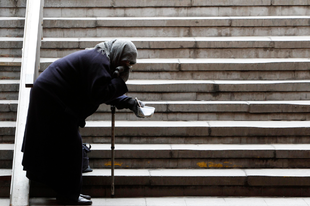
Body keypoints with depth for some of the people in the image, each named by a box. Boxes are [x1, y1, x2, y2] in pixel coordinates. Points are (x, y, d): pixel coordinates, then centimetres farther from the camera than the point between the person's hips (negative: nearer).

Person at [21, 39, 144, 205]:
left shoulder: (99, 58, 13)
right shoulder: (98, 61, -21)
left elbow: (105, 91, 17)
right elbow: (99, 93, -29)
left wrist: (127, 102, 5)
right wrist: (120, 80, -18)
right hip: (52, 100, -11)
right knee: (69, 144, -5)